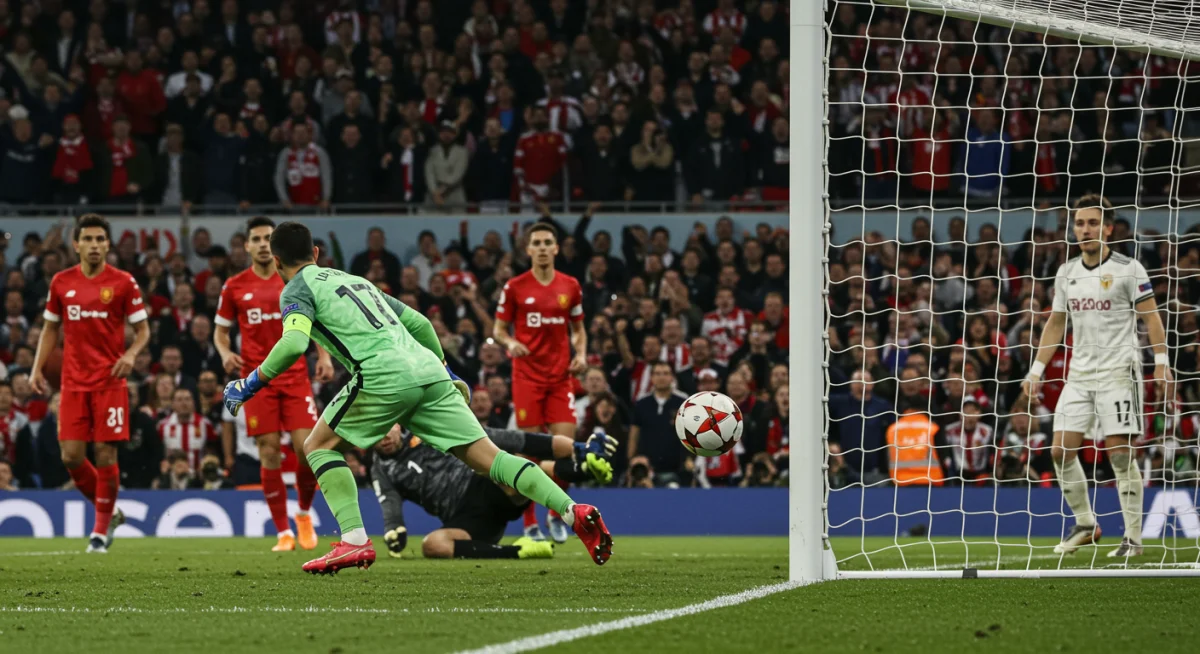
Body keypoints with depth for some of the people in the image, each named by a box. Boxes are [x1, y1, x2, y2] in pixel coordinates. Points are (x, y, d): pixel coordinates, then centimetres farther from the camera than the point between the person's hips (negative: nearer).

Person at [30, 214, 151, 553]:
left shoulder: (123, 283, -2)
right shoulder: (61, 283, 7)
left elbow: (143, 329, 2)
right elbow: (51, 328, 17)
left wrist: (130, 354, -17)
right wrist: (37, 368, 8)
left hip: (109, 382, -3)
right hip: (73, 382, 3)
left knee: (105, 453, -6)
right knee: (71, 455, -4)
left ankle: (101, 530, 8)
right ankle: (108, 512, 19)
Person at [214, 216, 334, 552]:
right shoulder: (235, 286, 4)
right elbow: (221, 330, 13)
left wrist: (324, 357, -4)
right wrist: (225, 354, -8)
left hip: (295, 376, 0)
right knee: (270, 454, -4)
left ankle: (304, 513, 18)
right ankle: (284, 533, 5)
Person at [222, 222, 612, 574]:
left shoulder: (298, 289, 9)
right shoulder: (354, 280, 31)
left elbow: (294, 343, -11)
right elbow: (419, 323, 30)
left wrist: (251, 384, -1)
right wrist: (446, 373, 40)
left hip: (384, 377, -6)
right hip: (428, 370, 6)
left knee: (319, 446, 12)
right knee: (488, 458, 2)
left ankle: (354, 541, -3)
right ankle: (576, 512, -12)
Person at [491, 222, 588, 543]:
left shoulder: (570, 286, 6)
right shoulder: (514, 287, -1)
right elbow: (498, 328, 5)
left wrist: (581, 354, -2)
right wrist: (510, 342, -16)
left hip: (561, 376, 2)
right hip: (527, 375, -2)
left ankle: (556, 514, 14)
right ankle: (530, 523, 6)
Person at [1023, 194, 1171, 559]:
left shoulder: (1128, 269, -5)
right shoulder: (1067, 273, 11)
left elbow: (1151, 318, -5)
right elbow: (1055, 323, 19)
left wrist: (1161, 363, -15)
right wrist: (1037, 370, 14)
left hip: (1118, 371, -6)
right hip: (1079, 374, 6)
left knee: (1120, 453, -9)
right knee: (1061, 450, -1)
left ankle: (1133, 537, -3)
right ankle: (1085, 525, 15)